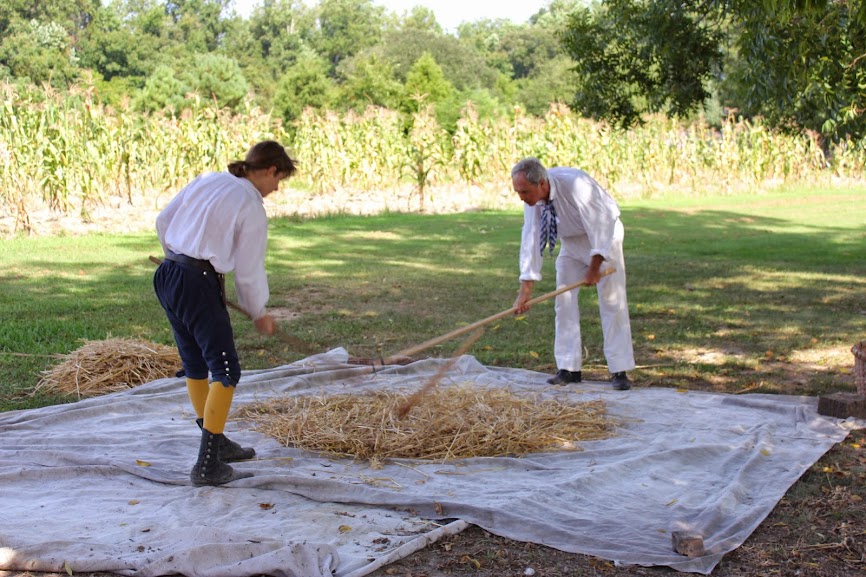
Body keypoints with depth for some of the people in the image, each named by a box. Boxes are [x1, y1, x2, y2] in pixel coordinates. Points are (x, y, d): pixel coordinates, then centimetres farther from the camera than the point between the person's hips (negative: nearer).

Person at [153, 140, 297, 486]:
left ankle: (217, 443, 35)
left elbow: (163, 221, 17)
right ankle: (207, 466, -2)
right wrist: (259, 314, 11)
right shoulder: (252, 207, -8)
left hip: (166, 276, 8)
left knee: (194, 364, 19)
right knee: (225, 370, 0)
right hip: (198, 285, -8)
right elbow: (250, 270, -5)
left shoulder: (206, 181, 11)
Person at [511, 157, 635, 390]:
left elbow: (600, 226, -30)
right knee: (564, 300, -2)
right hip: (572, 242, 6)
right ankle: (569, 368, 4)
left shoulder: (575, 185, -37)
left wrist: (594, 267, -26)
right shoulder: (531, 198, -18)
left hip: (603, 235, -5)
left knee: (612, 300, -10)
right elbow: (530, 239, -17)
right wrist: (525, 289, -20)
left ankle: (619, 370, -5)